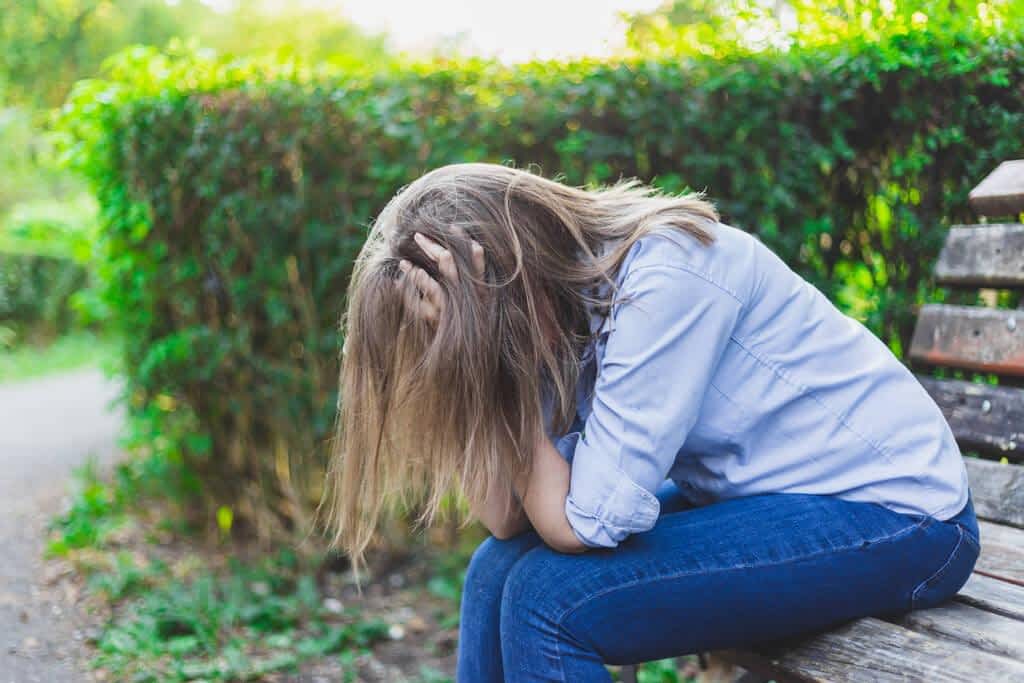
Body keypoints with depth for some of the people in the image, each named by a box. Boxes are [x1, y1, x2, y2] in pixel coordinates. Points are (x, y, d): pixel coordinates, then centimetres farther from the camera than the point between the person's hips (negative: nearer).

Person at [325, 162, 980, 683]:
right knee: (498, 569, -2)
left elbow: (580, 523, -26)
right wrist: (474, 358, -18)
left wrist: (488, 343, -23)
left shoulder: (666, 276, -26)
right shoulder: (562, 303, -2)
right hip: (757, 491, 8)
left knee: (547, 600, -19)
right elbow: (503, 518, -8)